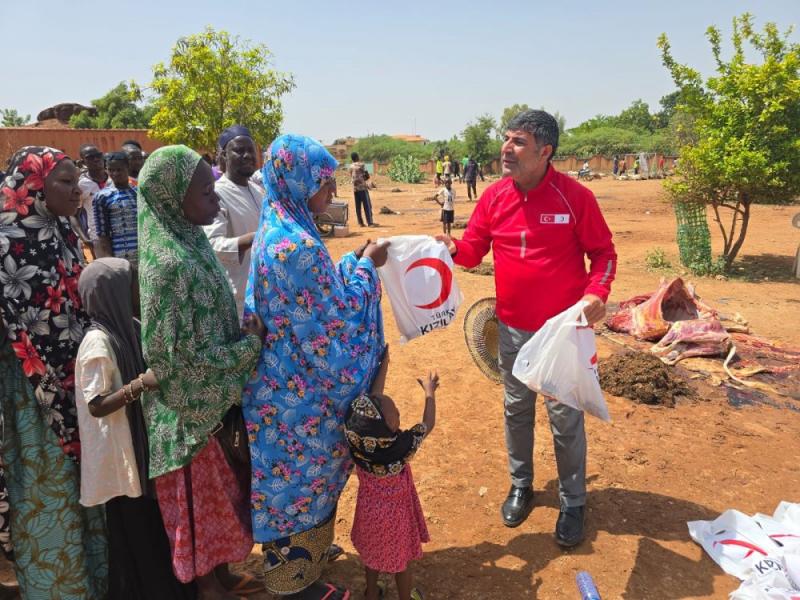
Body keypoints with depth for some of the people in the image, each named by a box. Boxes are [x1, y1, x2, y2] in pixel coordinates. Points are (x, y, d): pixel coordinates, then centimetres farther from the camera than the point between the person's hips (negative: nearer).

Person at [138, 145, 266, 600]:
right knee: (202, 502, 12)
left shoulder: (188, 242, 0)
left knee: (218, 494, 24)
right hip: (193, 405, -9)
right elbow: (186, 357, -25)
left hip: (211, 397, 9)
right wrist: (252, 344, -16)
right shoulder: (171, 263, -28)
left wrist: (245, 335, 1)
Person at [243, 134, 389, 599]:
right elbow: (337, 312, -19)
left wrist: (352, 263, 7)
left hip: (288, 376, 10)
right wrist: (366, 267, -8)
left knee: (290, 472, 24)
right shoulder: (297, 245, -27)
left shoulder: (279, 229, 4)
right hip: (301, 386, -10)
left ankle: (300, 554, 46)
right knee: (303, 475, 9)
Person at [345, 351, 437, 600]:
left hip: (369, 508, 4)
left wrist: (384, 364, -4)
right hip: (394, 512, -4)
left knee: (372, 551, 27)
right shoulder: (402, 446, -34)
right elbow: (428, 423, -18)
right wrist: (429, 392, -3)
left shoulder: (360, 440, -24)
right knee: (400, 557, 20)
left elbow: (372, 401, -13)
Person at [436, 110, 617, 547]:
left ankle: (573, 503, 28)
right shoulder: (494, 196, -1)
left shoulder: (574, 196, -11)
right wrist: (453, 248, -20)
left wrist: (597, 292, -22)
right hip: (512, 329, 4)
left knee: (565, 418, 8)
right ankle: (520, 486, 39)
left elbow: (603, 252, -4)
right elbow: (473, 250, 2)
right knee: (516, 409, 17)